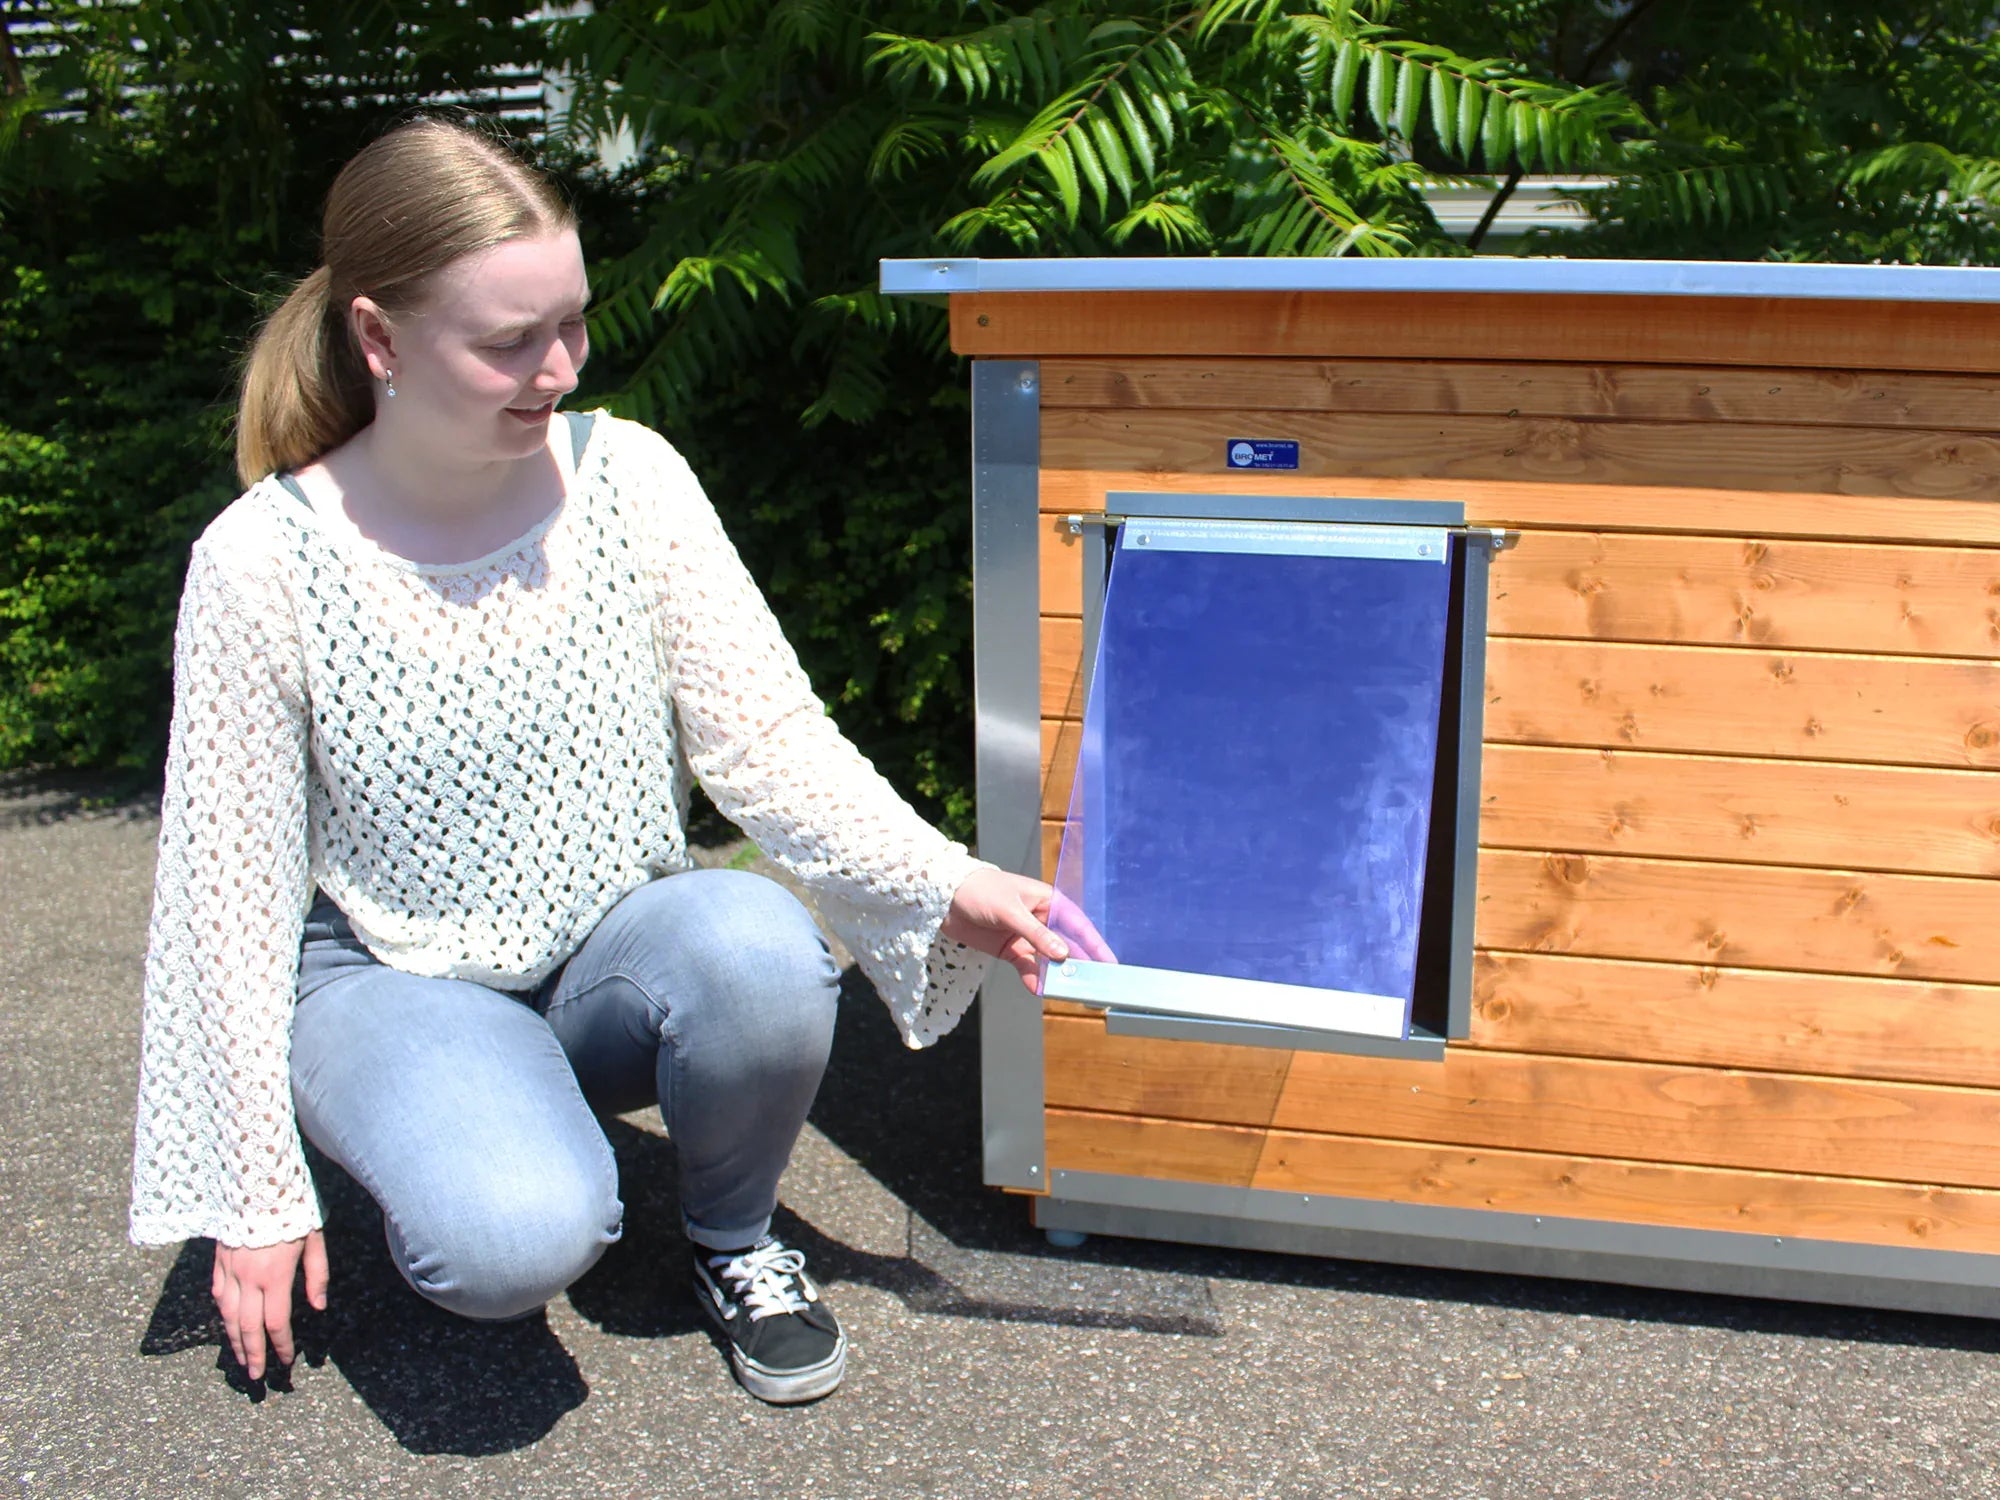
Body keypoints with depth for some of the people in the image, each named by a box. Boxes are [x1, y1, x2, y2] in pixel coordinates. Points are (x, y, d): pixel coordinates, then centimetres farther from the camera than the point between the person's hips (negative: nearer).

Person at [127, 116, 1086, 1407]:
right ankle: (446, 1130, 7)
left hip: (619, 953, 3)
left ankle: (736, 1241, -2)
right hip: (393, 978, -2)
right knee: (516, 1241, -32)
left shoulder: (627, 479, -9)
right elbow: (235, 887, -8)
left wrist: (941, 885, -28)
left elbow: (767, 739, -10)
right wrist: (257, 1194, -5)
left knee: (757, 949, -33)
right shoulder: (264, 563, -15)